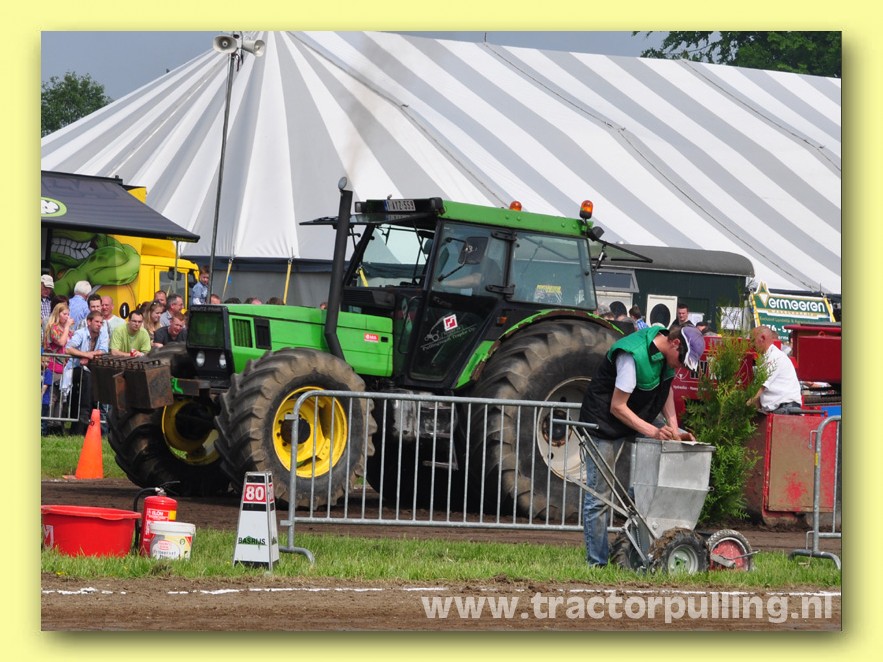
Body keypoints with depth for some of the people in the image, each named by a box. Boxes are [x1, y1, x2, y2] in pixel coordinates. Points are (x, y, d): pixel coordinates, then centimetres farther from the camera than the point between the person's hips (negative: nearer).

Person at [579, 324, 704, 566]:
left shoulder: (666, 352, -3)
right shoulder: (633, 355, -30)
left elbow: (665, 387, 10)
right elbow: (617, 407, -27)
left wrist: (673, 428, -3)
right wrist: (653, 432, -33)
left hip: (638, 419, 9)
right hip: (605, 422, -9)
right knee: (598, 496, -7)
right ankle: (596, 562, 0)